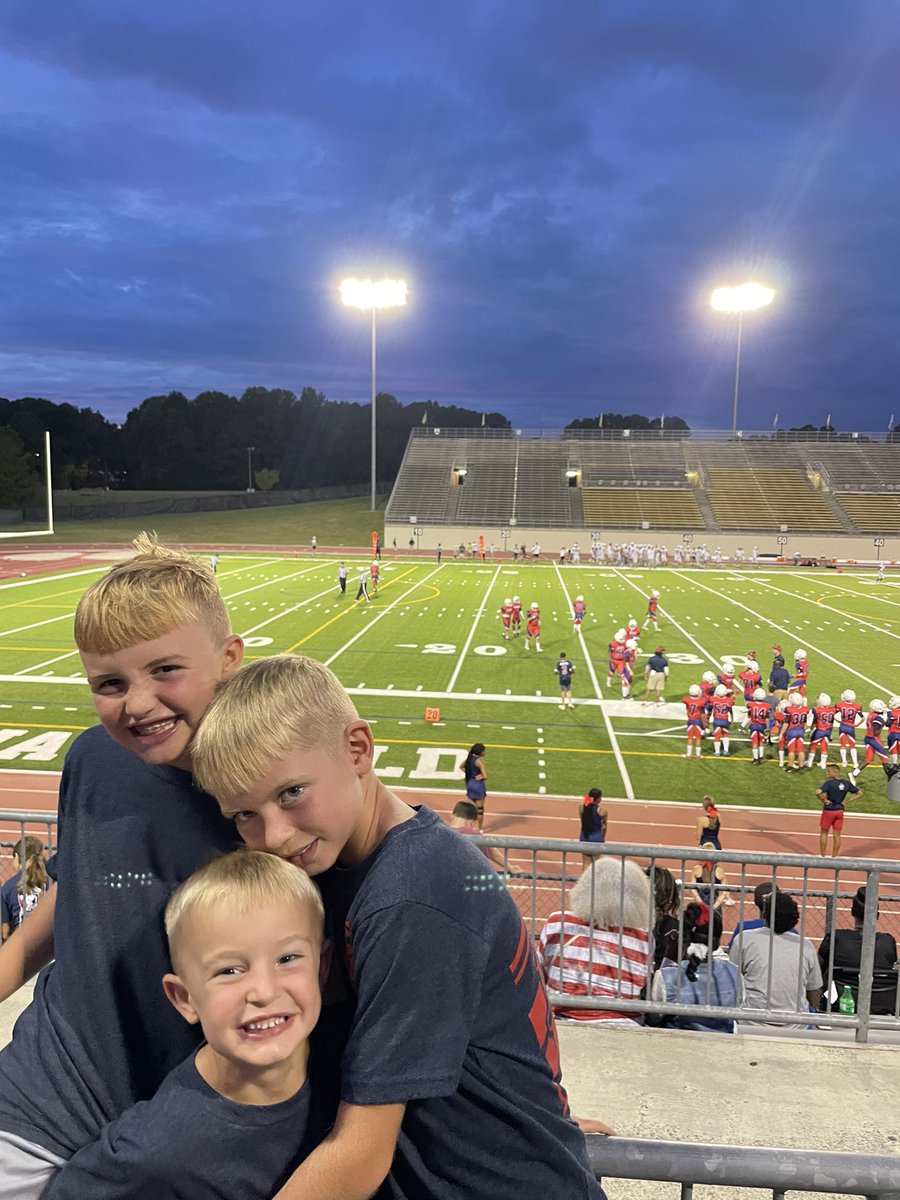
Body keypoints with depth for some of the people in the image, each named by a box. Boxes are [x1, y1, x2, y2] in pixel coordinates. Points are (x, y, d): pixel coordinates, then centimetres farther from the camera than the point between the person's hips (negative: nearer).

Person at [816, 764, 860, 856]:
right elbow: (859, 794, 10)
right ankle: (834, 856, 17)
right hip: (840, 811, 5)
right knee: (837, 835, 11)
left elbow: (818, 792, -33)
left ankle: (823, 856, 16)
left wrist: (824, 800, -16)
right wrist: (846, 801, 5)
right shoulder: (846, 783, 0)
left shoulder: (829, 783, -18)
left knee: (824, 833, 11)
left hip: (828, 811, -5)